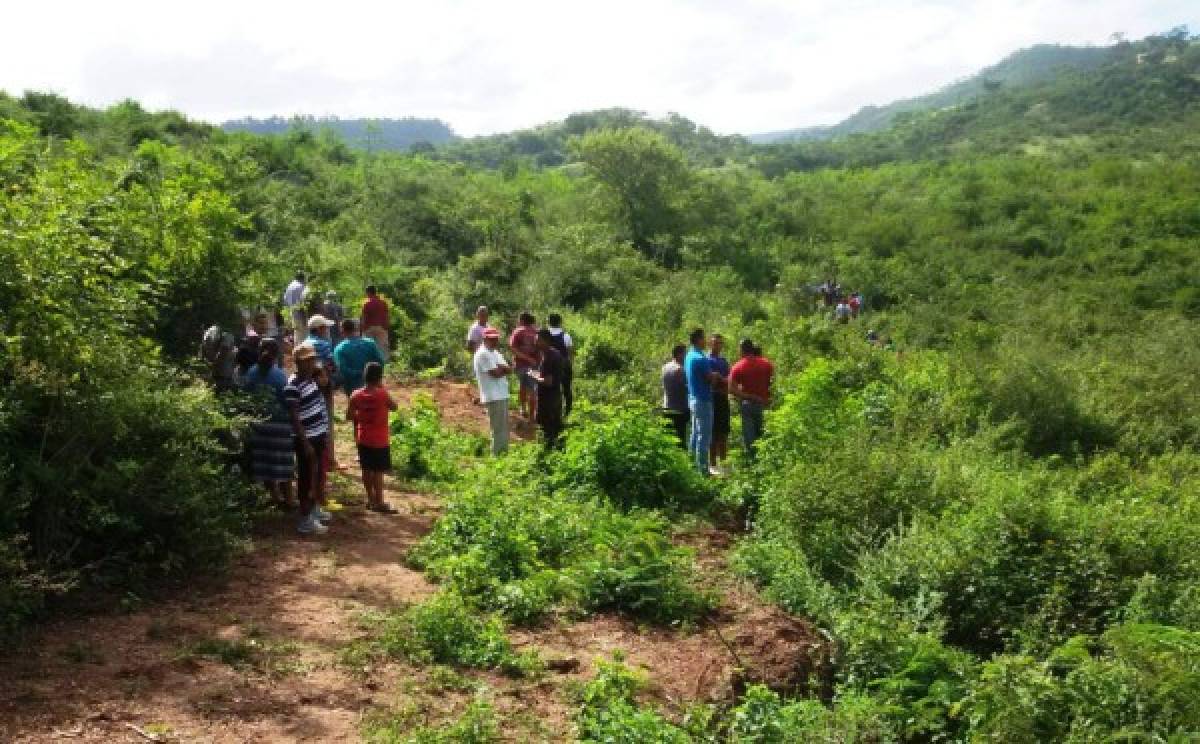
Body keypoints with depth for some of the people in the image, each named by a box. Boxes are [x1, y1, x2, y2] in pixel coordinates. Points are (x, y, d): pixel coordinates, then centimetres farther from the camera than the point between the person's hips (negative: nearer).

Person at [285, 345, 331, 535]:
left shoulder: (311, 380, 7)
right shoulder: (293, 386, -20)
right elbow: (294, 418, -20)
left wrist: (326, 433, 17)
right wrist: (305, 442, -20)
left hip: (319, 436, 9)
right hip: (307, 439, -9)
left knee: (317, 474, 21)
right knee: (306, 477, 0)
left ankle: (313, 508, 38)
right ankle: (305, 520, 8)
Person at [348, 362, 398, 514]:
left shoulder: (357, 395, -5)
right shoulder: (382, 394, -17)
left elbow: (349, 416, 1)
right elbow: (394, 407, 0)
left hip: (363, 440, 5)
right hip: (379, 440, -5)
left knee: (367, 470, 14)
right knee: (378, 471, 0)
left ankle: (371, 500, 24)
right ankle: (379, 503, 4)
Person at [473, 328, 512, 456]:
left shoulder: (495, 353, 18)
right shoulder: (483, 354, -12)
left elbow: (510, 370, 9)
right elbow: (495, 373, -19)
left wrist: (500, 368, -11)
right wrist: (504, 369, 1)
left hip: (502, 394, 10)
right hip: (493, 396, -10)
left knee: (504, 427, 15)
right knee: (498, 428, -7)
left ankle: (504, 452, 24)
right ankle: (496, 454, -2)